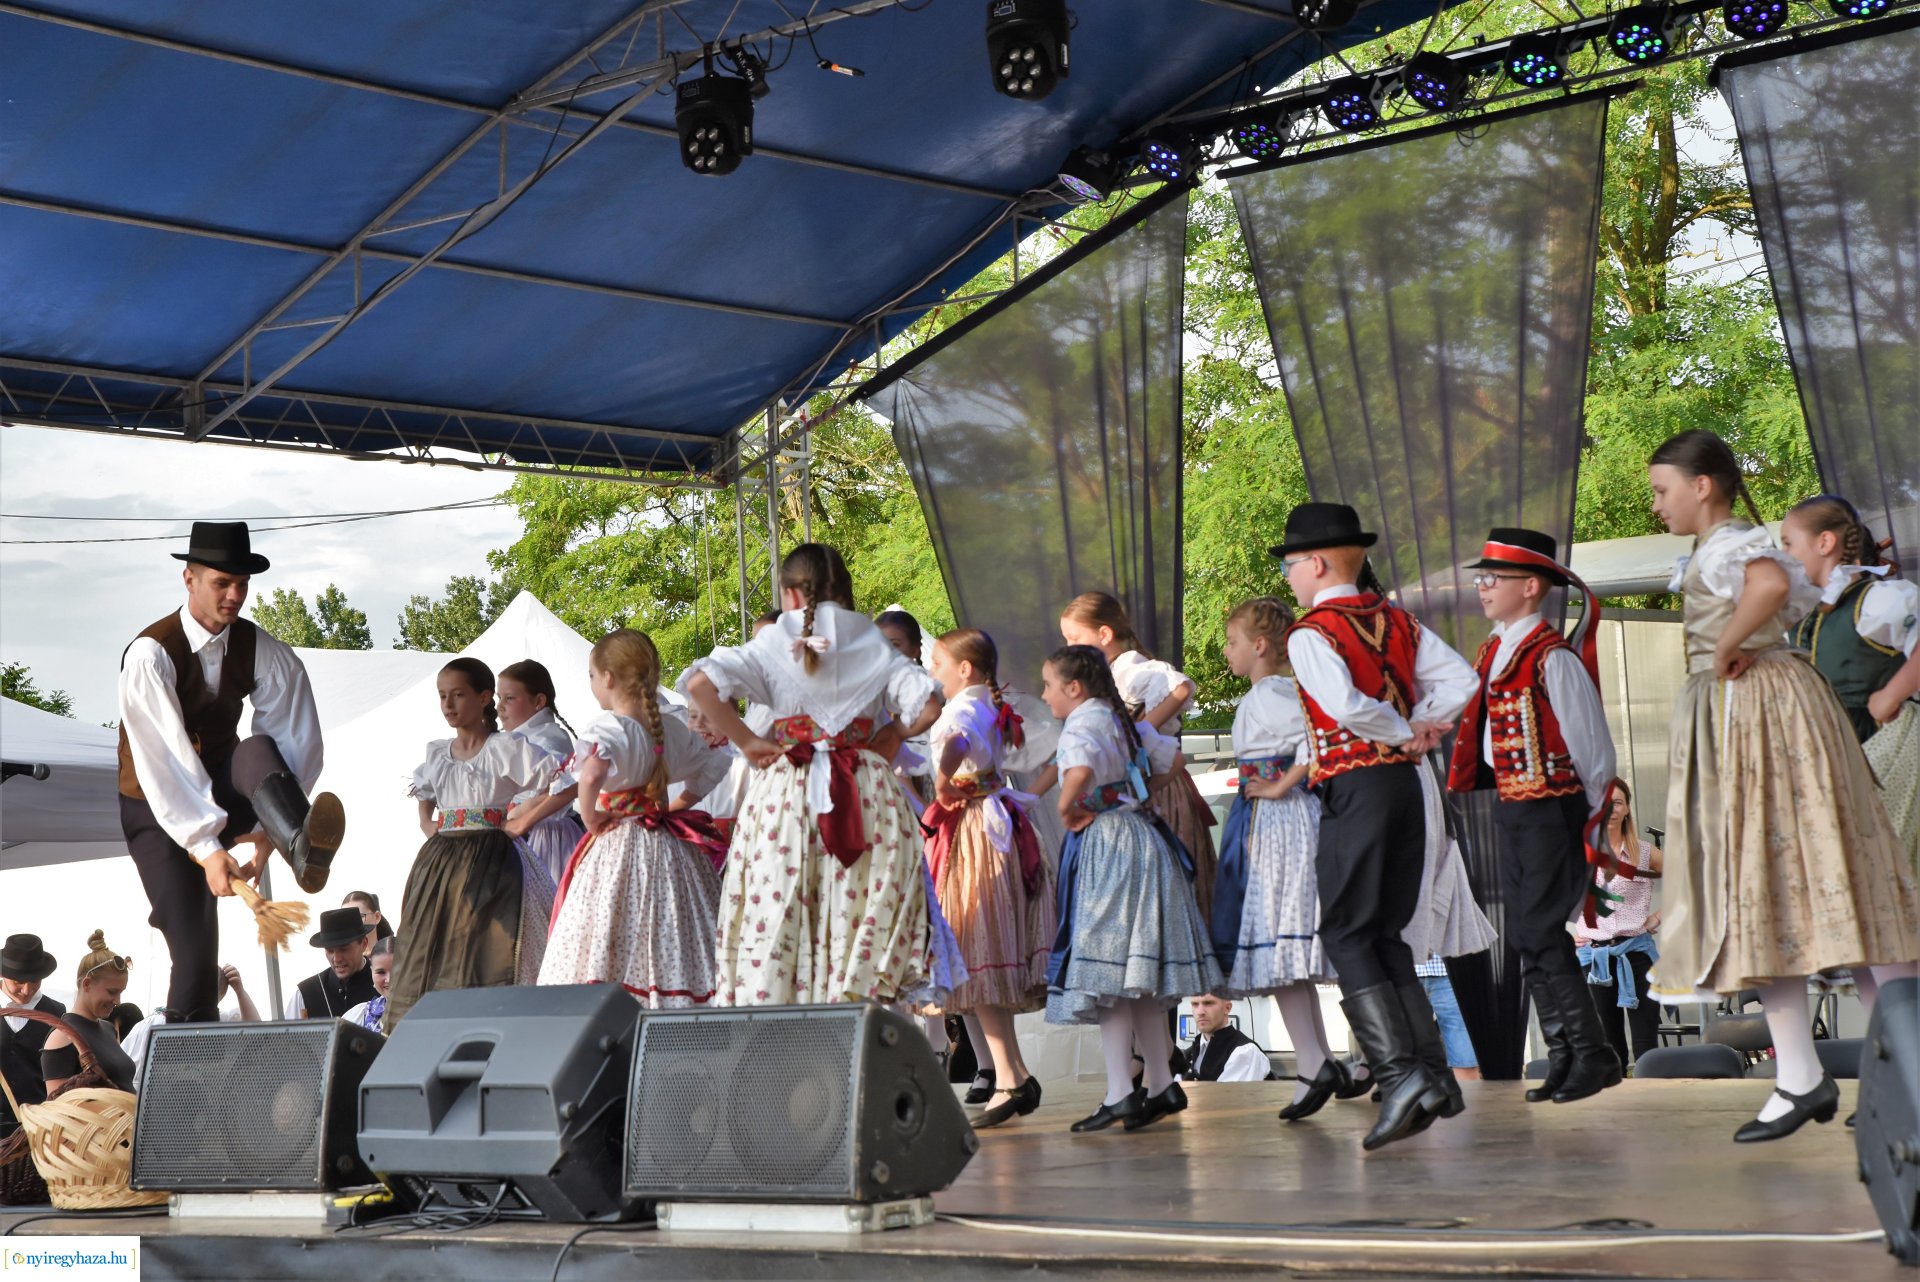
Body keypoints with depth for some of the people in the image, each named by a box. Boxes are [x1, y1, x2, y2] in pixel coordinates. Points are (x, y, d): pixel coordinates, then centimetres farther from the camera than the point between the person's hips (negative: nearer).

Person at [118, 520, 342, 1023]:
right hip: (159, 810, -2)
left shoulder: (265, 653, -9)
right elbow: (162, 760, -29)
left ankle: (304, 850, -62)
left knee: (258, 752, -33)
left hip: (222, 793, 2)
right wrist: (205, 847, -37)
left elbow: (298, 745, -15)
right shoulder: (151, 654, -21)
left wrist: (268, 830, -28)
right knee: (194, 947, -17)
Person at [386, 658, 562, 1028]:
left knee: (482, 953, -12)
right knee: (428, 953, 1)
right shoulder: (436, 754, 15)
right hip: (438, 863, 6)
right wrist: (426, 823, 13)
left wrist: (522, 822, -11)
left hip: (487, 862, -6)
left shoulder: (504, 748, -4)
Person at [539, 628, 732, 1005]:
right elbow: (714, 768, 19)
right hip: (669, 854, 7)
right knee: (669, 948, 10)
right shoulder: (672, 729, 7)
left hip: (616, 848, -7)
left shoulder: (606, 728, -15)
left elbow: (591, 774, -35)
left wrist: (590, 816, -19)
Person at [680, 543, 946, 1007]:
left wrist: (746, 742, 0)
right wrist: (892, 734, 15)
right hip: (867, 797, 1)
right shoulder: (873, 643, 8)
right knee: (862, 916, 1)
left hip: (788, 793, -1)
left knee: (776, 924, 0)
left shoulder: (774, 643, 4)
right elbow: (927, 706, -3)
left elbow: (700, 684, -9)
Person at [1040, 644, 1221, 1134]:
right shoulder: (1124, 723, 14)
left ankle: (1120, 1094, -9)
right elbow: (1173, 758, 27)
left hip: (1105, 847, -9)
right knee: (1138, 976, 13)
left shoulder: (1080, 726, -12)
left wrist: (1067, 810, -17)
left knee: (1106, 972, -7)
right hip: (1143, 834, 9)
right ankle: (1162, 1084, 16)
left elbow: (1080, 772, -33)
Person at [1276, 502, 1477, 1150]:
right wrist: (1421, 728, 3)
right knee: (1387, 934, 14)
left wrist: (1400, 732, -7)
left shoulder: (1311, 633, -9)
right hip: (1404, 782, 7)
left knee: (1348, 935, -4)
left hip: (1354, 788, -7)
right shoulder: (1397, 621, 12)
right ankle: (1435, 1075, 11)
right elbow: (1461, 679, 6)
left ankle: (1399, 1074, -17)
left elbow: (1346, 704, -24)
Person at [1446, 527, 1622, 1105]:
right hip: (1511, 808, 9)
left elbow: (1590, 743, -12)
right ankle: (1564, 1060, 18)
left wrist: (1593, 818, -8)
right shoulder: (1491, 654, 11)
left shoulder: (1553, 657, -14)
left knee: (1541, 934, -9)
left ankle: (1593, 1055, 1)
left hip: (1552, 808, -9)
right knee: (1526, 937, 10)